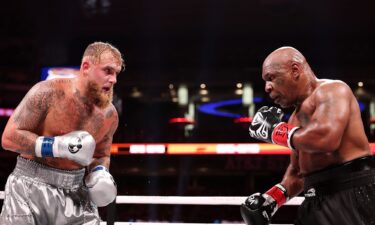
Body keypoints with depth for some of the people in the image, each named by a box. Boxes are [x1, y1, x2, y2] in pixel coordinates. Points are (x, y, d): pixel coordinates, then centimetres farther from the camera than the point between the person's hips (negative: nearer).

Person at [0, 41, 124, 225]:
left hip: (75, 192, 4)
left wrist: (99, 173, -4)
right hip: (31, 186, -3)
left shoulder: (109, 115, 3)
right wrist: (58, 146, -21)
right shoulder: (48, 93, -12)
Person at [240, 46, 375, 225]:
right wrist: (272, 198, 10)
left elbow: (326, 138, -28)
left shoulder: (332, 90, -8)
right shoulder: (296, 117, 18)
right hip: (319, 203, 9)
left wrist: (274, 130, -14)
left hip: (352, 196, -9)